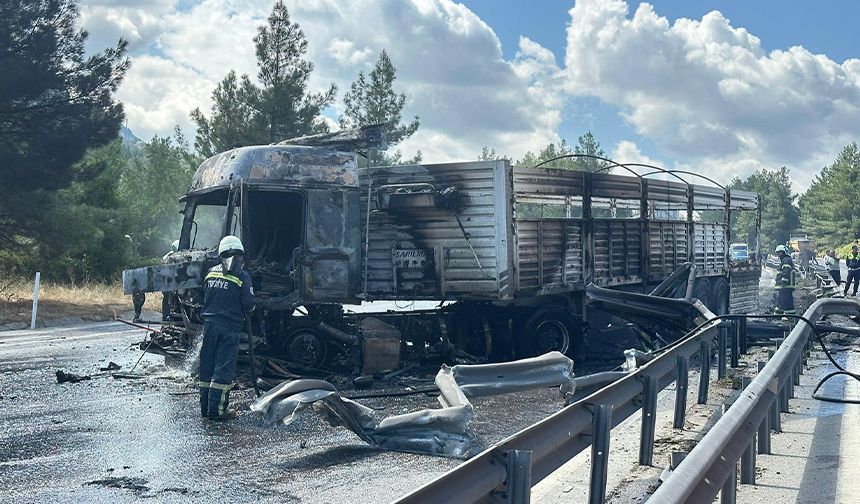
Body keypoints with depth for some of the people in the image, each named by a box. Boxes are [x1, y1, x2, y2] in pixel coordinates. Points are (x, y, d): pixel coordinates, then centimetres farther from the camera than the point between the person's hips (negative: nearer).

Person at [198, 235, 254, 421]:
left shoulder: (211, 273, 8)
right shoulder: (241, 276, -9)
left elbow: (204, 298, 13)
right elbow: (248, 304, -10)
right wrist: (242, 309, 11)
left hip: (209, 324, 5)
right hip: (229, 327, -5)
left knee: (206, 366, 12)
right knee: (224, 369, -1)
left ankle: (205, 407, 18)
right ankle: (217, 410, -1)